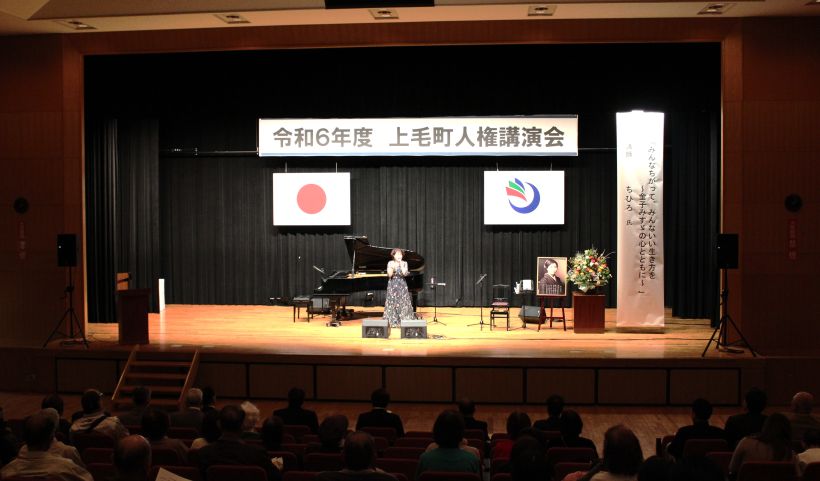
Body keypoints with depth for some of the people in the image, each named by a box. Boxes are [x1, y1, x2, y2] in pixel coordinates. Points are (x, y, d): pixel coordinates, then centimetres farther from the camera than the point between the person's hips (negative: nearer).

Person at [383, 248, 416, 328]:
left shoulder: (404, 263, 1)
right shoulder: (390, 263, 1)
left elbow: (405, 274, -13)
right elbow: (389, 275, -7)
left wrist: (401, 264, -18)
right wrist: (392, 268, -23)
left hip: (402, 286, 0)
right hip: (392, 286, 0)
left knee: (403, 303, -4)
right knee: (392, 303, -1)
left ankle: (404, 321, 0)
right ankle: (393, 322, 3)